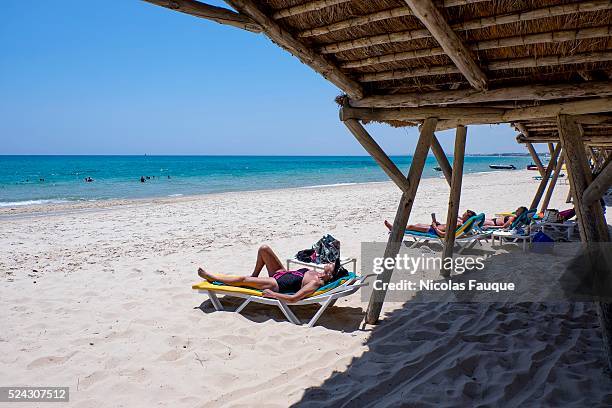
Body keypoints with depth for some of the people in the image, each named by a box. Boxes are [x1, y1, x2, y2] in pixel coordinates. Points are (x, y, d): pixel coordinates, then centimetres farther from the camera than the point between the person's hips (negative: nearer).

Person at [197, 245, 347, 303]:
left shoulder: (317, 283, -28)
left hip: (276, 285, -8)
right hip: (282, 273, 8)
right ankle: (254, 276, 24)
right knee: (264, 249, 2)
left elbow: (293, 298, -35)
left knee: (243, 279, -7)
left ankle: (210, 277, 16)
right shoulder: (316, 273, -2)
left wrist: (272, 294, -28)